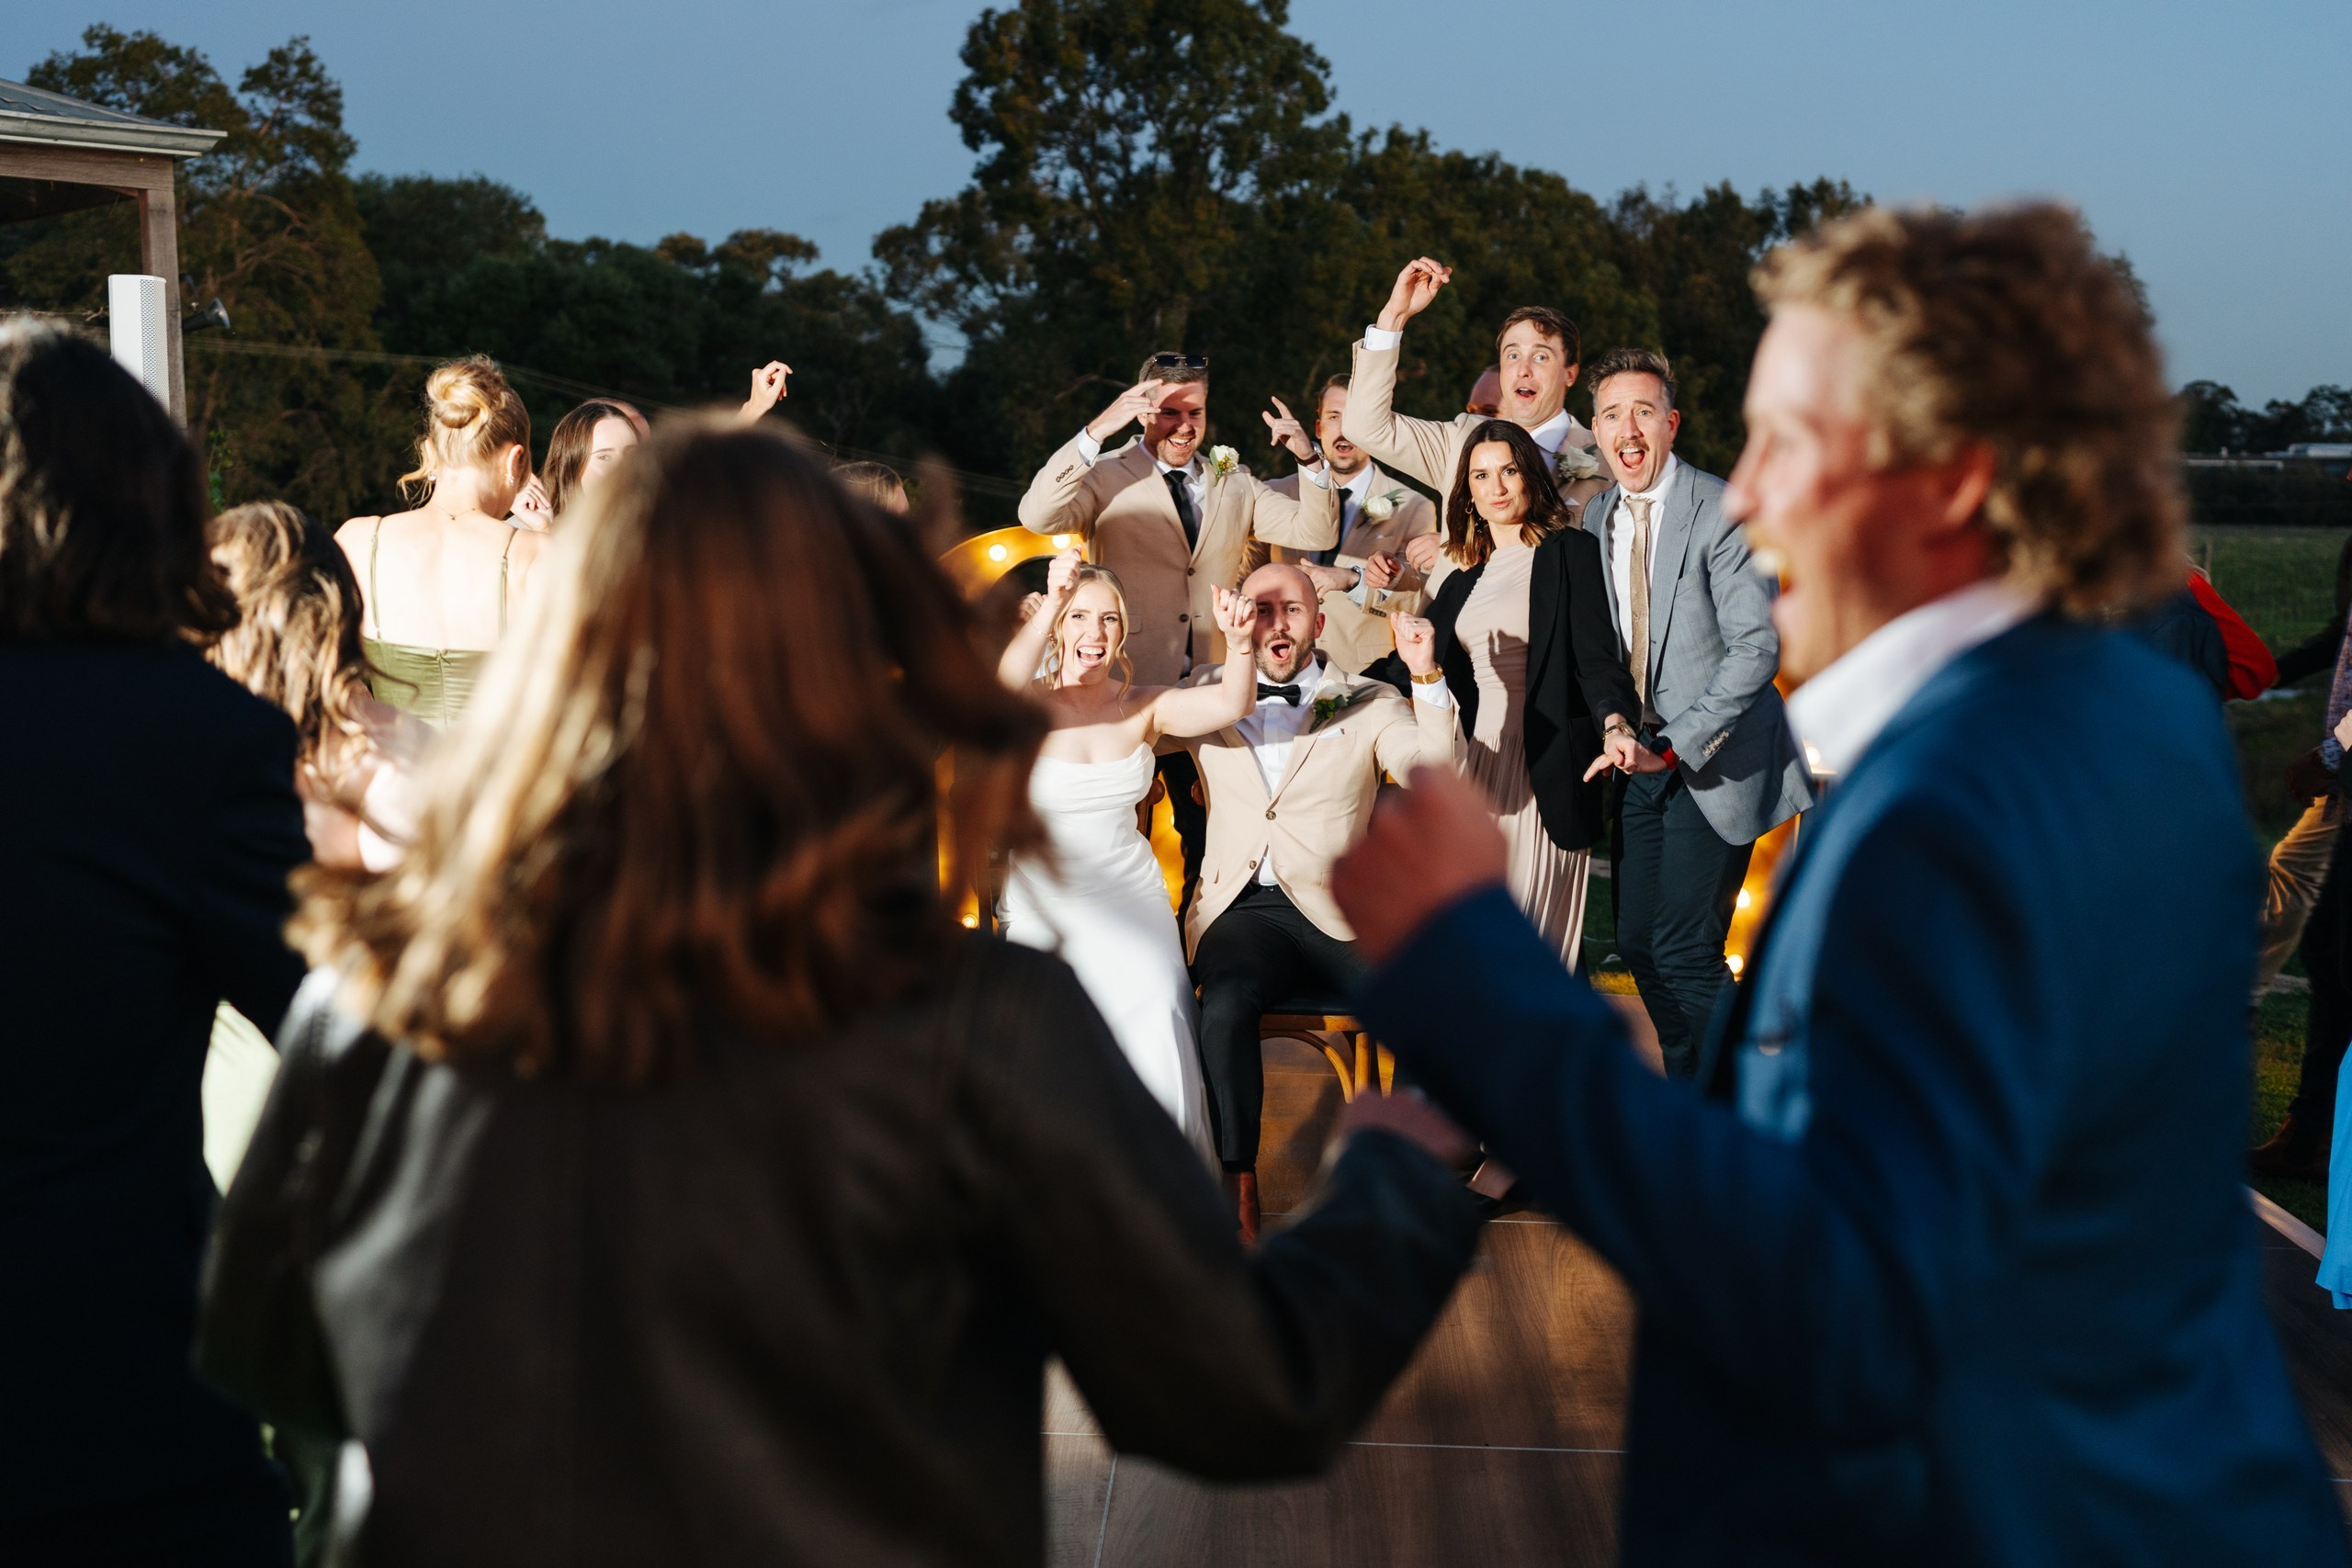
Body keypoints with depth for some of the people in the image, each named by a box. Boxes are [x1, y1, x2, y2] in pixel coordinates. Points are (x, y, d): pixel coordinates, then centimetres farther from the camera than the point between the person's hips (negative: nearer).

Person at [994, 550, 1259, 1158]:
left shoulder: (1145, 707, 5)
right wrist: (1051, 605, -43)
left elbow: (1232, 704, -11)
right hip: (1045, 901, -2)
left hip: (1131, 898, 2)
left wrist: (1239, 641, -32)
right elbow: (1002, 692, -28)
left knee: (1156, 1022, -20)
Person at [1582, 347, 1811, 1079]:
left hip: (1712, 761, -6)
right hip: (1639, 759, 6)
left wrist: (1680, 741, -23)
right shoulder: (1597, 517, 8)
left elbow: (1757, 646, -18)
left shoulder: (1722, 511, -13)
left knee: (1683, 949, -11)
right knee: (1638, 943, 7)